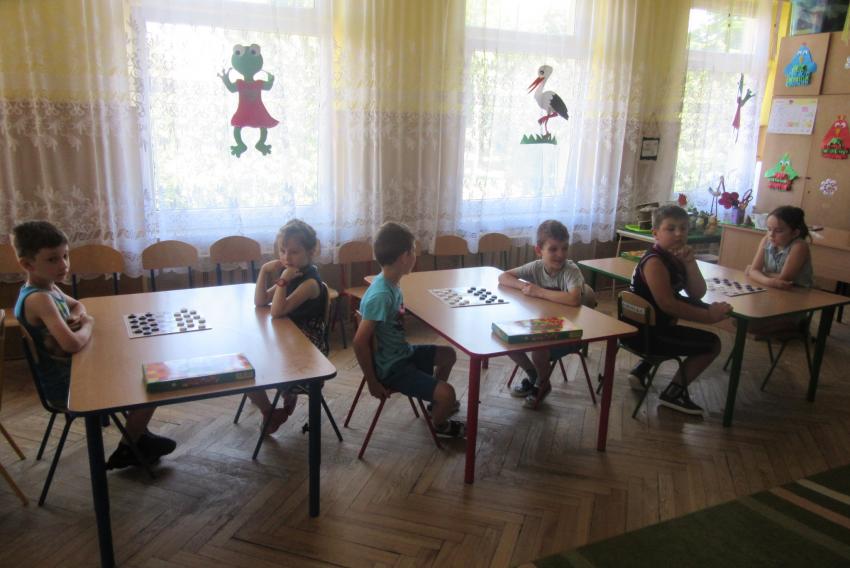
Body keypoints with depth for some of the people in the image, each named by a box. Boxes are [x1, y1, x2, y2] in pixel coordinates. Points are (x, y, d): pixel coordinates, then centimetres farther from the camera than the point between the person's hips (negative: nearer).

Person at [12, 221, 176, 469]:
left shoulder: (47, 287, 2)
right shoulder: (39, 298, -28)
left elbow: (77, 305, 21)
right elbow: (72, 343, -40)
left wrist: (75, 318, -3)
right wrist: (87, 324, -18)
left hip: (67, 374, 10)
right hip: (66, 388, -10)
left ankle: (136, 433, 32)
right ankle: (126, 451, 13)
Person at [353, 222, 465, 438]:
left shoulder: (390, 283, -2)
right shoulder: (381, 295, -30)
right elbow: (360, 342, -29)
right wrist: (373, 382, -20)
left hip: (403, 353, 10)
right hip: (391, 367, -10)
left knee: (448, 354, 22)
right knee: (446, 394, -16)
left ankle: (437, 403, 42)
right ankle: (440, 424, 18)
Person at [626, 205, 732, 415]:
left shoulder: (676, 257, 7)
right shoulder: (655, 262, -21)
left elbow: (697, 294, 1)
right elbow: (668, 304, -29)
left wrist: (690, 263, -13)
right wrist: (708, 316, -24)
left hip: (650, 326, 9)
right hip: (642, 332, -9)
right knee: (711, 343, -2)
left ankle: (641, 372, 33)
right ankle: (674, 393, 6)